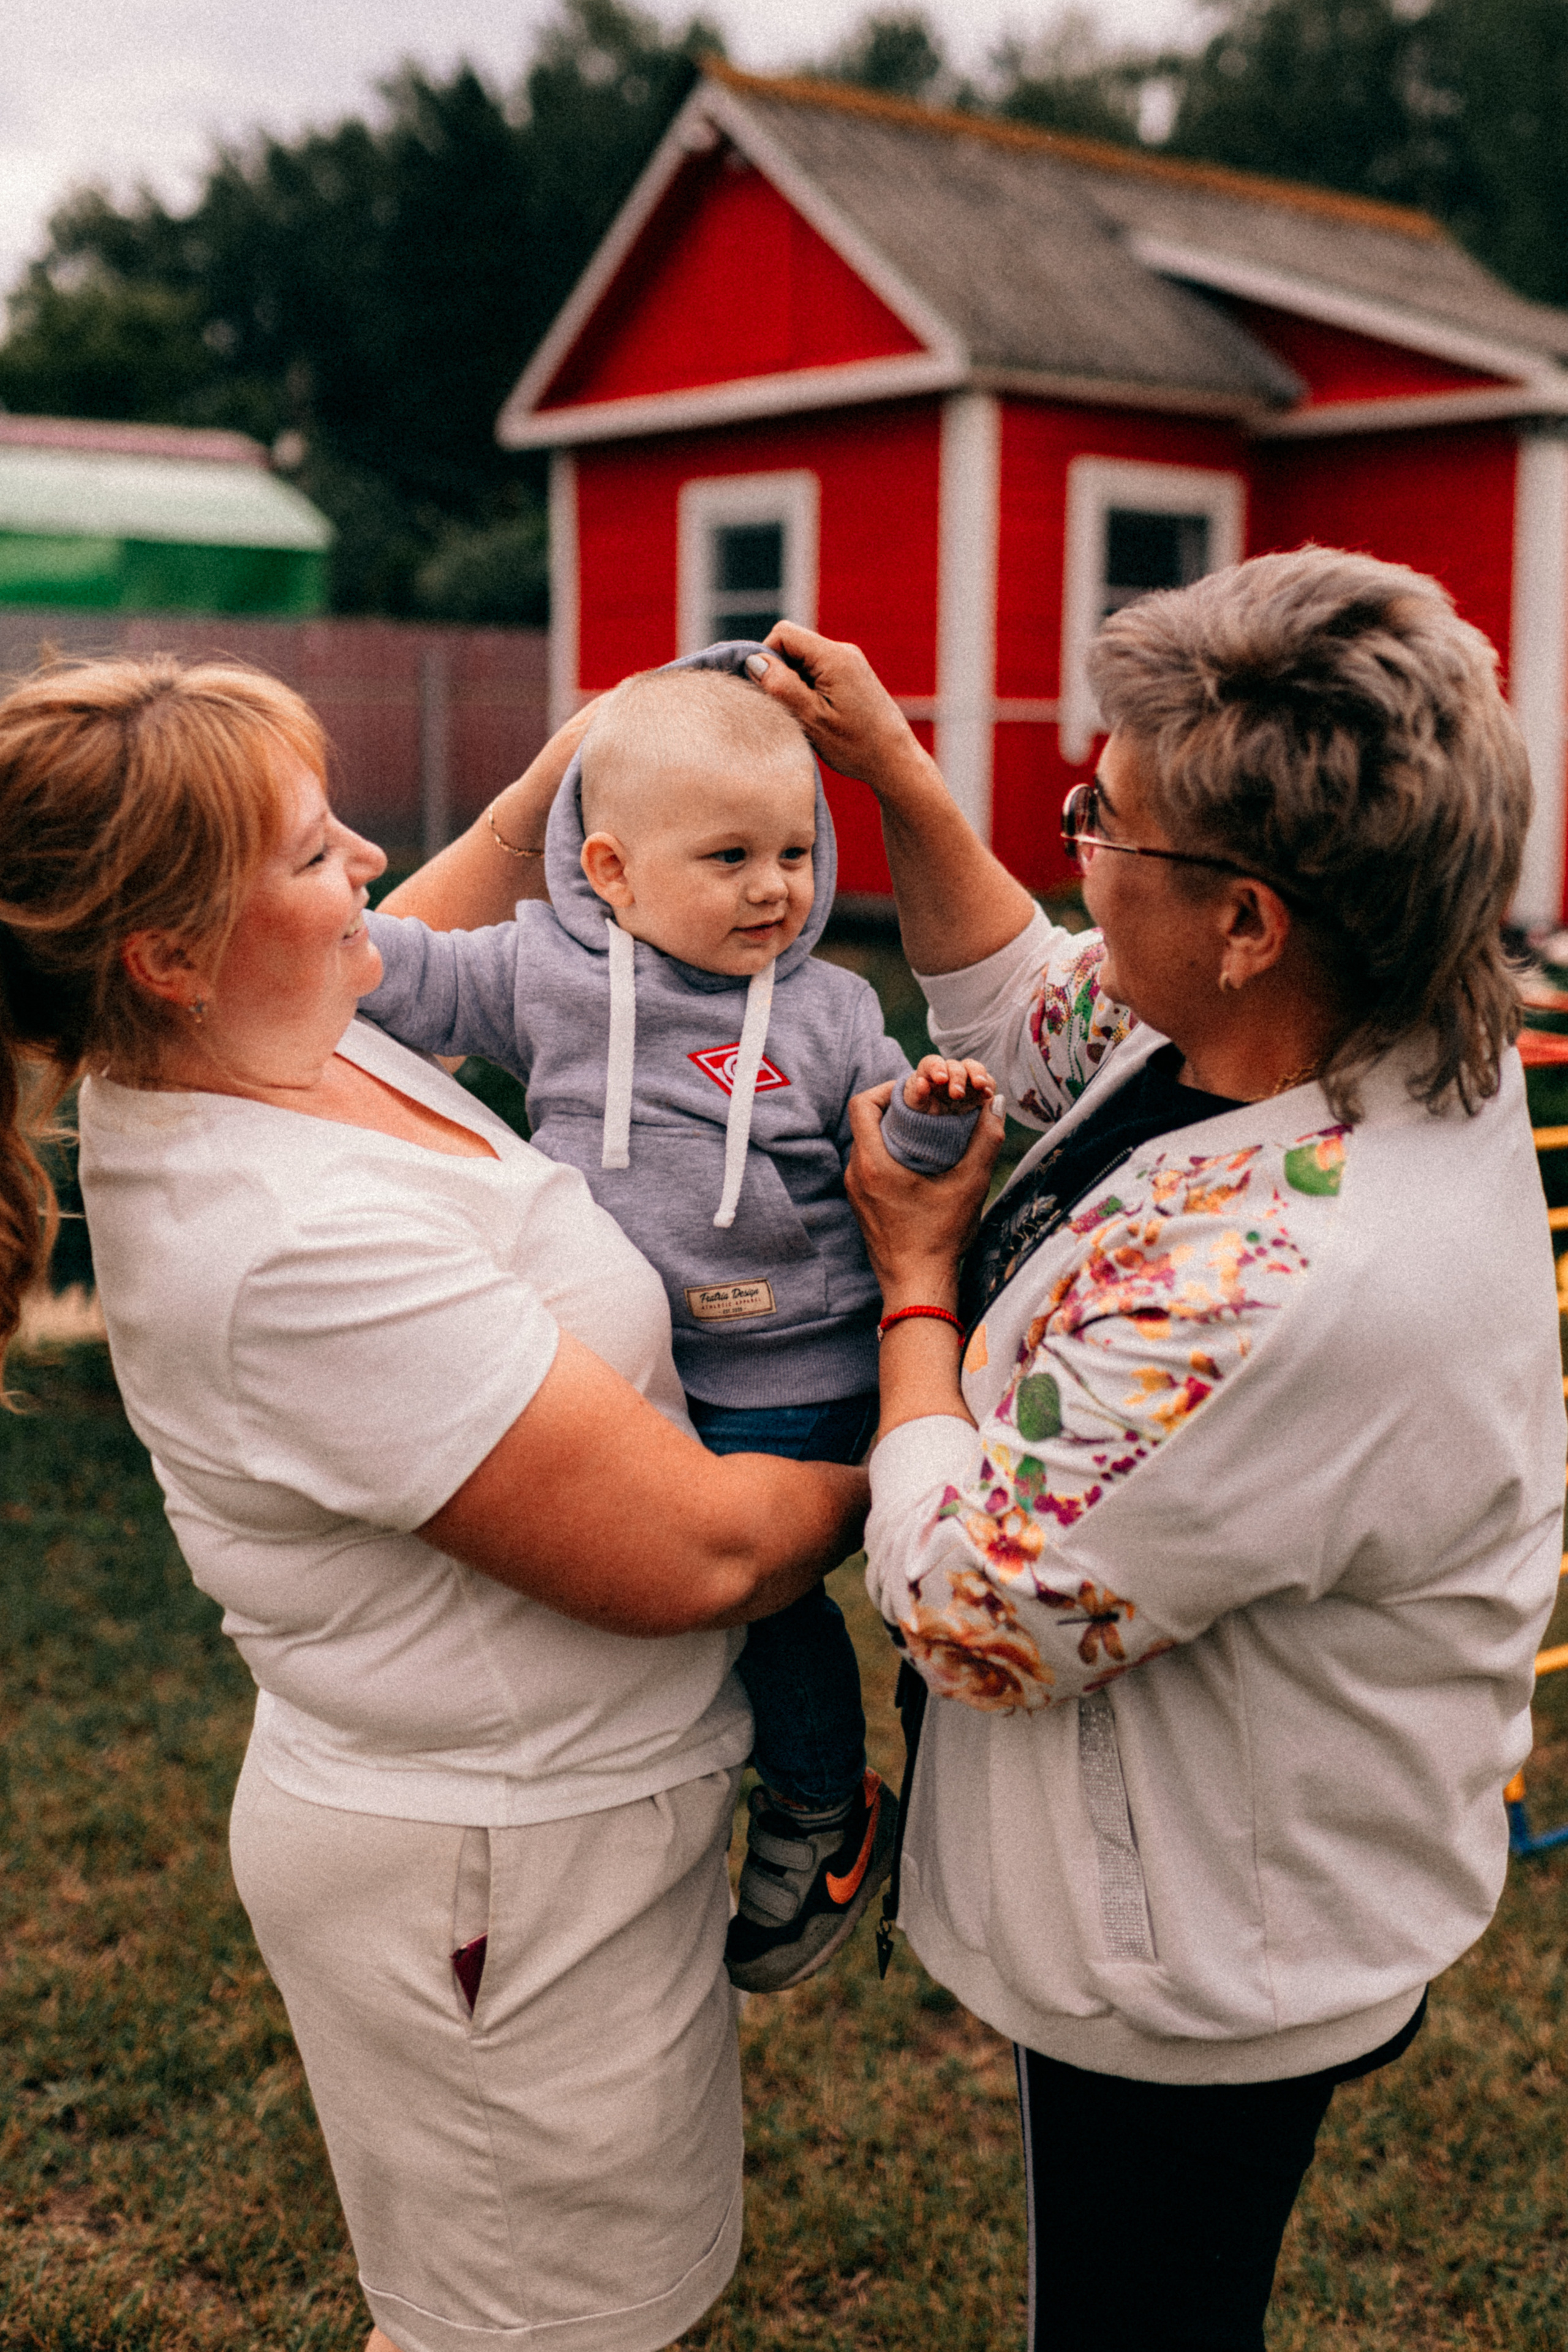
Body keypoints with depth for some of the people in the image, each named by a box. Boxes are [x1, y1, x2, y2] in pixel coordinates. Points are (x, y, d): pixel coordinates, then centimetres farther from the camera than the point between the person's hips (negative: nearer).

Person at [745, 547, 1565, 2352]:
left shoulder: (1290, 1290, -42)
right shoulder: (1387, 1036, -11)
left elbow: (971, 1611, -29)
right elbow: (1031, 1011, 9)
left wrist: (914, 1277, -15)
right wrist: (890, 766, 4)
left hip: (1201, 1977, -9)